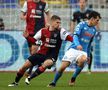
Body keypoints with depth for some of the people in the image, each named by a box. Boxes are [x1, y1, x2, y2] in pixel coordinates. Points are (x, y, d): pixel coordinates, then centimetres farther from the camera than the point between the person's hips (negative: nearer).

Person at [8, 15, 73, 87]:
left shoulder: (60, 31, -9)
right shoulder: (43, 31, -1)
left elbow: (70, 38, -22)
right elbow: (33, 40, 4)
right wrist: (27, 37, -14)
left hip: (51, 56, -3)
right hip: (41, 53, 3)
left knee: (45, 64, -36)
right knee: (25, 66, 2)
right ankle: (16, 82, 22)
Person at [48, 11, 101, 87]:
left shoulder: (94, 30, 13)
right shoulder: (82, 25, -6)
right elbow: (75, 36, -19)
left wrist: (88, 55, 28)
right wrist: (78, 45, -38)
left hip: (83, 52, 3)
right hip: (73, 49, -3)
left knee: (82, 60, -33)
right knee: (63, 67, -13)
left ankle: (73, 78, -13)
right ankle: (54, 83, 10)